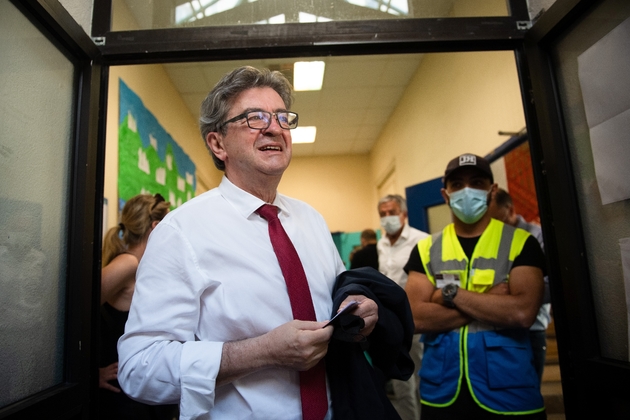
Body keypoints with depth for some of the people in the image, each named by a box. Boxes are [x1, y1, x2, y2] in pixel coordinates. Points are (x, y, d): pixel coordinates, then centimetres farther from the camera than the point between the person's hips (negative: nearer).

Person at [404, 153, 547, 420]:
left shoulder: (520, 242, -4)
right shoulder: (426, 249, 0)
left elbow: (522, 313, -18)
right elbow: (416, 318, -11)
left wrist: (450, 293, -14)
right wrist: (492, 301, -15)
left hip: (508, 391, -1)